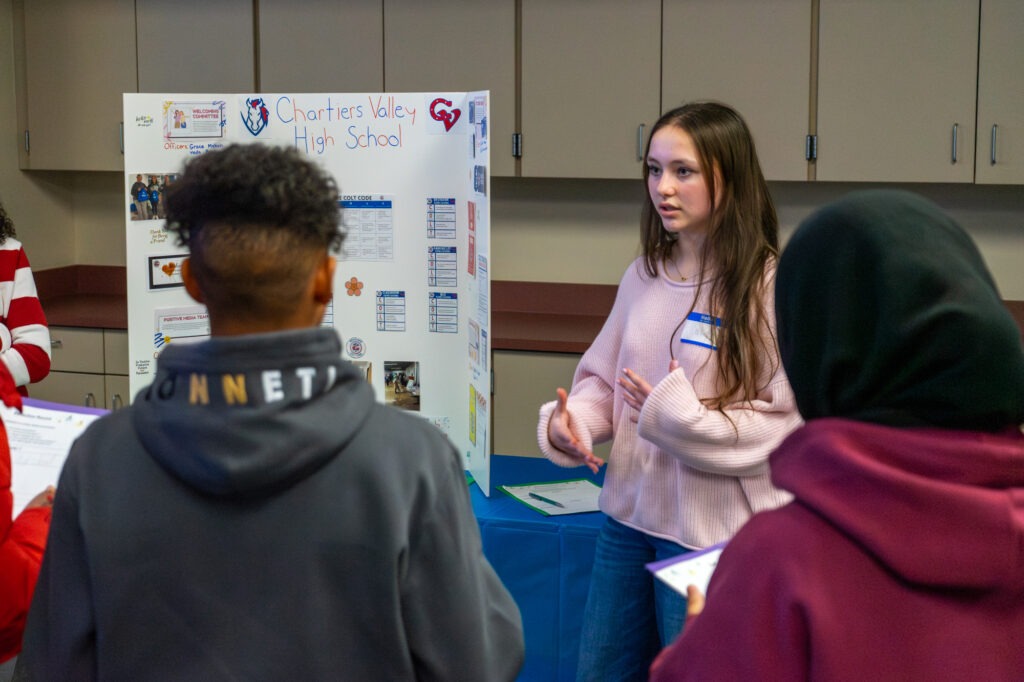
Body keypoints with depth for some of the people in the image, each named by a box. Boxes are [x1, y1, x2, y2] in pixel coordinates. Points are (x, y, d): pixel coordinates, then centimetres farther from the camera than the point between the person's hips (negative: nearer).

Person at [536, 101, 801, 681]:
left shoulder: (769, 287, -16)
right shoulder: (644, 276, 4)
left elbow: (793, 423, -18)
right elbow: (602, 379, 13)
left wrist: (677, 415, -21)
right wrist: (570, 422, -8)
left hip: (712, 535, -6)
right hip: (629, 517, 6)